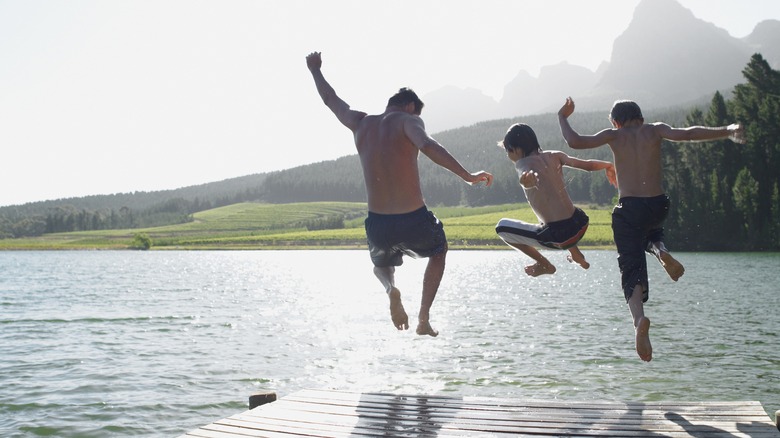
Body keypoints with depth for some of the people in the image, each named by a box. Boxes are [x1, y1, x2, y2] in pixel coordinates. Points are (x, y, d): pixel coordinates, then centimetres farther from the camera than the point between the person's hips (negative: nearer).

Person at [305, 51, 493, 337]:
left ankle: (390, 289, -1)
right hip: (414, 222, -3)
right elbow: (428, 146, -26)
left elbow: (330, 99, 27)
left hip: (377, 225, 3)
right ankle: (424, 318, 18)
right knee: (438, 252, 32)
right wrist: (468, 177, -26)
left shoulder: (360, 123, 10)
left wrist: (315, 70, 46)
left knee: (381, 265, 36)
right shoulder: (407, 120, -4)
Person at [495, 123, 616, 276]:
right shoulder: (553, 156, 6)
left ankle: (544, 265, 13)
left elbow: (529, 179, -33)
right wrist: (608, 165, 25)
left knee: (502, 227, 8)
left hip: (557, 237, -7)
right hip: (581, 225, 7)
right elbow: (588, 165, 6)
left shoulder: (523, 163, -9)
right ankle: (577, 256, 40)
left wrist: (527, 179, -56)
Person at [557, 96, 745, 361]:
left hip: (628, 209, -2)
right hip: (657, 206, 2)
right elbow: (686, 134, -9)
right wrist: (729, 131, -1)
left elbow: (574, 142, -7)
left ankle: (639, 319, -28)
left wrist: (562, 117, 10)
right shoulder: (655, 130, 7)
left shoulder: (614, 136, 4)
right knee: (651, 232, 38)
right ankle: (660, 250, 1)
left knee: (632, 269, -1)